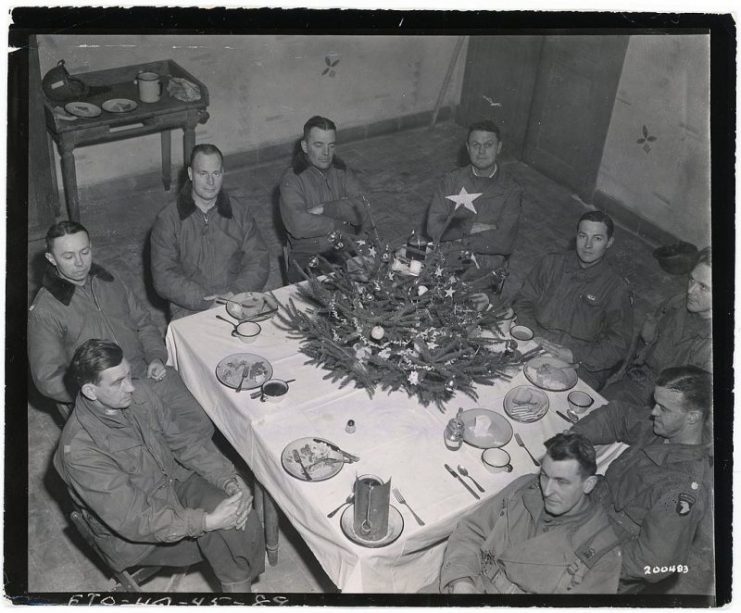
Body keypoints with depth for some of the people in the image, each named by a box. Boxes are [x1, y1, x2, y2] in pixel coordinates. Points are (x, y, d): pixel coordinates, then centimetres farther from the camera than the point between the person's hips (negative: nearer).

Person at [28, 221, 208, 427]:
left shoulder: (109, 282, 12)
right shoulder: (43, 311, -7)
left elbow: (143, 323, 21)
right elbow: (48, 379, -8)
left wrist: (156, 356, 2)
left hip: (147, 374, 6)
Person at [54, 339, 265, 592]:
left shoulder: (139, 394, -9)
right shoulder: (79, 449, -28)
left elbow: (187, 439, -2)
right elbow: (132, 520, -29)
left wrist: (230, 479, -18)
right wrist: (208, 521, -33)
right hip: (133, 534, -5)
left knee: (238, 515, -20)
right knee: (220, 536, -21)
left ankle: (238, 585, 0)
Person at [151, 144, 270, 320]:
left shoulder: (240, 212, 11)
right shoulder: (168, 219, 2)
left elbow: (259, 261, 6)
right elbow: (163, 278, -5)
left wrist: (236, 293, -13)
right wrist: (206, 302, -16)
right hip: (190, 310, -1)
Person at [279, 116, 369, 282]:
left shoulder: (342, 171, 10)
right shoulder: (291, 179, -4)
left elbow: (361, 211, -3)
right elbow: (298, 225, -20)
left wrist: (325, 209, -14)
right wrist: (342, 227, -11)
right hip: (308, 255, -4)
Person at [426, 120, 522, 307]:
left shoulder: (511, 189, 1)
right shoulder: (452, 180, 8)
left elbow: (503, 242, -10)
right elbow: (434, 227, -2)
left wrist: (459, 239, -9)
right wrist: (472, 228, -11)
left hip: (488, 266, -2)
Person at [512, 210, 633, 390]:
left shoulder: (616, 289, 1)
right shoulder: (552, 263, 11)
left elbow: (617, 344, -2)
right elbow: (523, 301, 12)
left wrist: (575, 355, -15)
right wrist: (534, 334, -7)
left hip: (580, 367, -3)